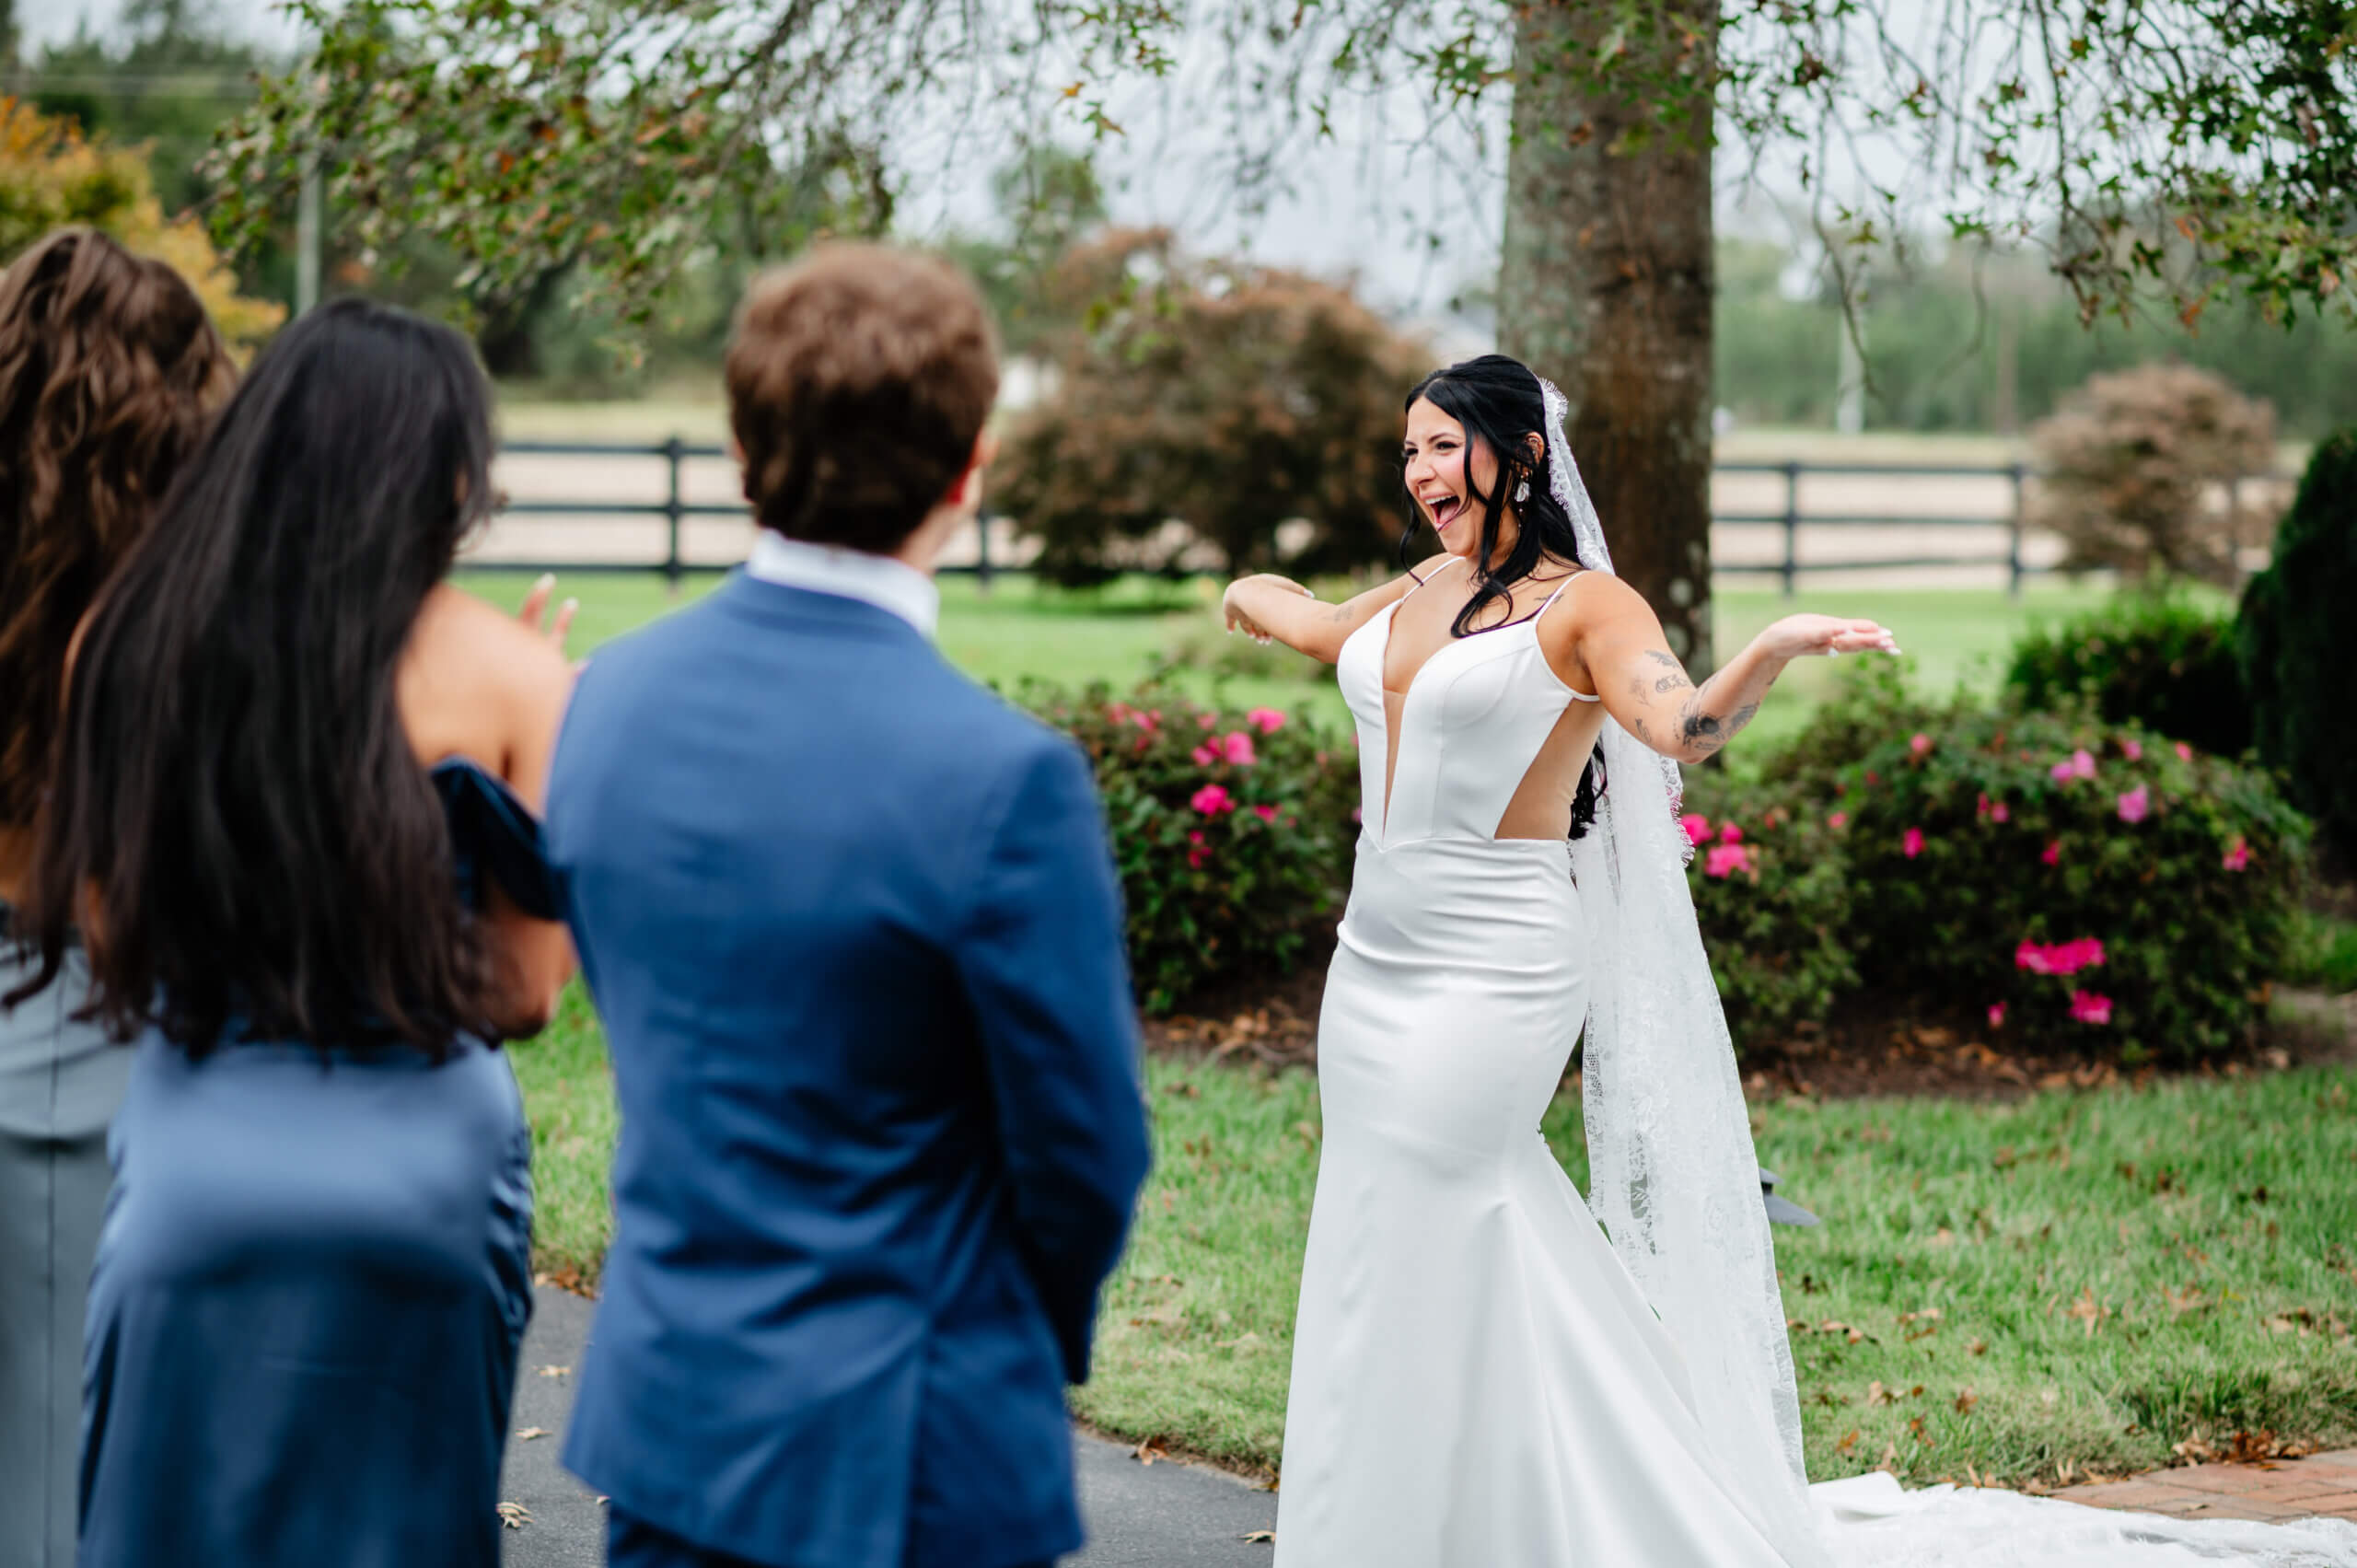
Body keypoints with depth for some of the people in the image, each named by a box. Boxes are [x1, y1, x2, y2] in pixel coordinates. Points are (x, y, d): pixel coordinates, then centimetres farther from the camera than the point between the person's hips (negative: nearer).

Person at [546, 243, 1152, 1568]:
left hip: (664, 1408, 6)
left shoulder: (611, 697, -3)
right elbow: (1086, 1153, -13)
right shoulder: (1002, 778, -22)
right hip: (906, 1457, -6)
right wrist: (1040, 1339, 7)